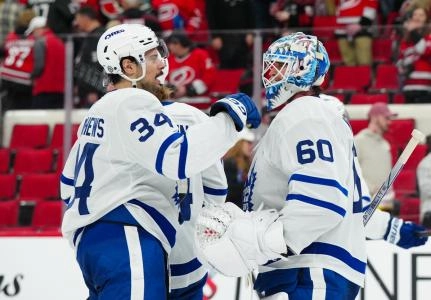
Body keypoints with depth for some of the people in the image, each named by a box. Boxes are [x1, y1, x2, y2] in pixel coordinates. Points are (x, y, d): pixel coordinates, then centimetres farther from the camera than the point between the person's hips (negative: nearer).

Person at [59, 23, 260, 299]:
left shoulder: (100, 111, 23)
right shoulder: (135, 103, -8)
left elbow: (71, 183, 28)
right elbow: (177, 158, -22)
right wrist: (230, 115, -15)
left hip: (94, 240, 11)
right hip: (126, 241, -11)